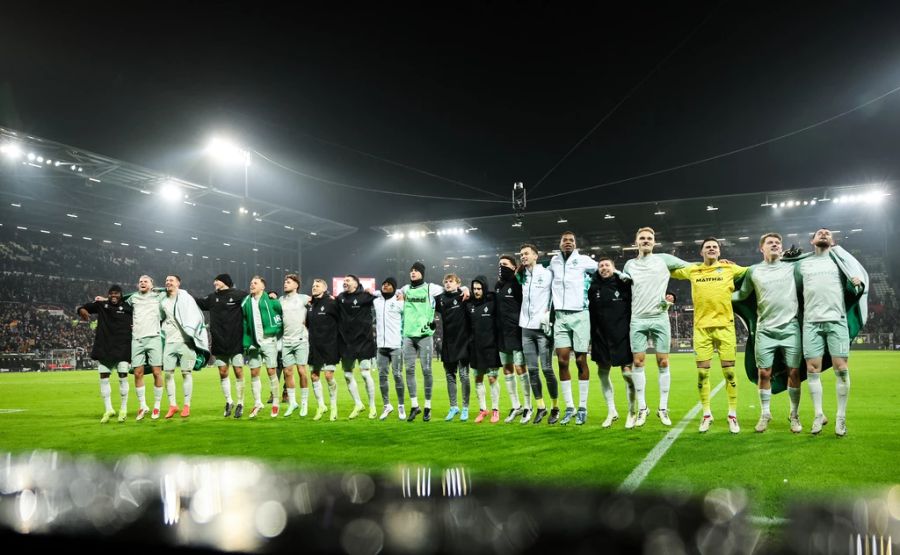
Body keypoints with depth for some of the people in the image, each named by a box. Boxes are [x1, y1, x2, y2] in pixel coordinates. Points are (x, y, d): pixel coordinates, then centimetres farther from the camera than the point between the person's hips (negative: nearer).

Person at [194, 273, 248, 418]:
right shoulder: (212, 298, 10)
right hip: (219, 342, 5)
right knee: (223, 373, 8)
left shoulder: (239, 295, -5)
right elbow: (197, 302, 21)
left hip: (236, 342, -5)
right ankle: (229, 401, 23)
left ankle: (240, 404, 11)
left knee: (238, 372, -1)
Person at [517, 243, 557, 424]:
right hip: (526, 328, 5)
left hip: (543, 327, -5)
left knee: (546, 369, -4)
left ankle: (555, 408, 8)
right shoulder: (522, 276, 12)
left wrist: (550, 314, -9)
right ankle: (540, 407, 14)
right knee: (532, 370, 5)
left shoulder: (547, 273, -1)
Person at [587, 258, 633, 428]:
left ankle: (632, 411, 14)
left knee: (627, 373, -3)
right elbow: (591, 313, 9)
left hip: (622, 337, -3)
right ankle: (611, 412, 19)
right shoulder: (594, 288, 5)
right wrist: (591, 335, 4)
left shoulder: (624, 285, -3)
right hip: (601, 337, 4)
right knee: (603, 373, 5)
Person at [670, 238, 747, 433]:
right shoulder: (692, 270, 9)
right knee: (702, 372, 2)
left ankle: (733, 415, 14)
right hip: (701, 327, 1)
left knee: (729, 371, 1)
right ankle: (706, 414, 16)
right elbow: (671, 271, 23)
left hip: (724, 325, -1)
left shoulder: (730, 268, 6)